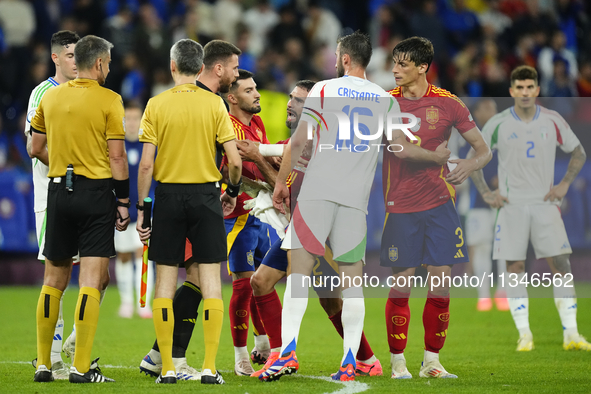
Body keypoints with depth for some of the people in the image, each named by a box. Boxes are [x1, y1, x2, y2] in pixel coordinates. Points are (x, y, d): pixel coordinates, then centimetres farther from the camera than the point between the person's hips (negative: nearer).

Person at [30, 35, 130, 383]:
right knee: (91, 280, -4)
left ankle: (43, 364, 16)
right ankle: (81, 367, -8)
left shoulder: (51, 97, 8)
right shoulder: (108, 100, -7)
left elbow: (37, 148, 14)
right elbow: (117, 156, -8)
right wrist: (123, 202, -2)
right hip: (96, 192, -5)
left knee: (53, 280, 13)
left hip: (59, 191, 5)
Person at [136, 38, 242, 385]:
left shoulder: (157, 105, -2)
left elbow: (146, 164, -6)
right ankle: (210, 367, -1)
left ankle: (167, 368, 4)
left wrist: (141, 208, 1)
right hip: (206, 194, 0)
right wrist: (233, 192, 13)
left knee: (166, 279, 5)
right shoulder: (214, 103, -2)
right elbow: (234, 160, -5)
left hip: (168, 194, 0)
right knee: (210, 278, 3)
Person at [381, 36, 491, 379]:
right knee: (401, 287, -3)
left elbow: (484, 150, 5)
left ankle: (432, 361, 11)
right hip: (400, 206, -1)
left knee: (441, 285, -2)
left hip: (439, 203, 1)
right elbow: (400, 148, -12)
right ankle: (398, 362, 8)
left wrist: (470, 165, -15)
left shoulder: (447, 103, 3)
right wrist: (438, 157, -7)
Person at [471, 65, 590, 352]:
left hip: (545, 203, 1)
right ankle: (524, 335, 3)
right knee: (515, 267, -3)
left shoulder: (553, 121, 1)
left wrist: (564, 184, 3)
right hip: (512, 204, -1)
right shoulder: (498, 124, -2)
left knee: (560, 264, -8)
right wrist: (486, 193, 1)